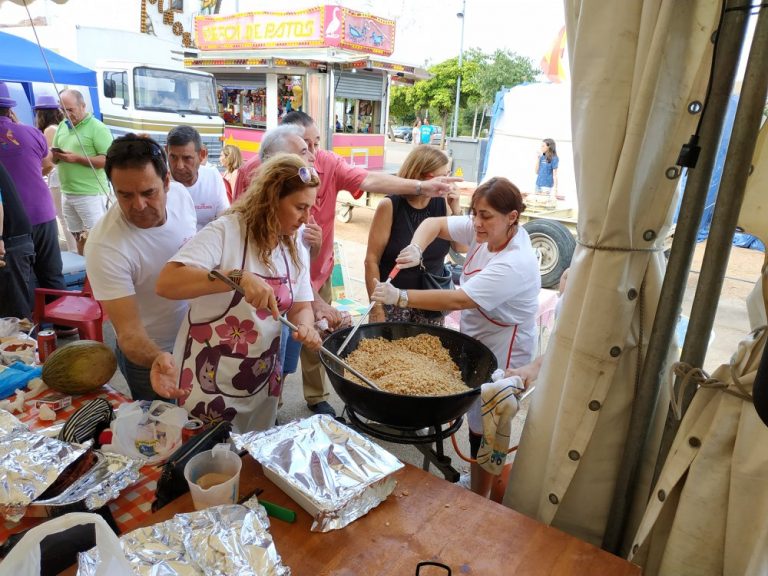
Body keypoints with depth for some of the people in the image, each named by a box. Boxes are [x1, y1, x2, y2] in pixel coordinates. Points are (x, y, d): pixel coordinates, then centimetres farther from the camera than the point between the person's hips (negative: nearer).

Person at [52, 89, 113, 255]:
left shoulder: (97, 128, -8)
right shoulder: (62, 126, 14)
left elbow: (107, 160, -16)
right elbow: (53, 159, 20)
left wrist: (77, 158, -19)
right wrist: (56, 156, -4)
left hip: (90, 193, -7)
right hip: (68, 192, 7)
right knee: (79, 237, 16)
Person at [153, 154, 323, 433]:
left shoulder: (297, 251, 2)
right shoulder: (225, 232, -18)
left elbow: (301, 306, 4)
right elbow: (166, 283, -28)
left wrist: (305, 326, -19)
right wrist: (238, 278, -39)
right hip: (208, 383, -6)